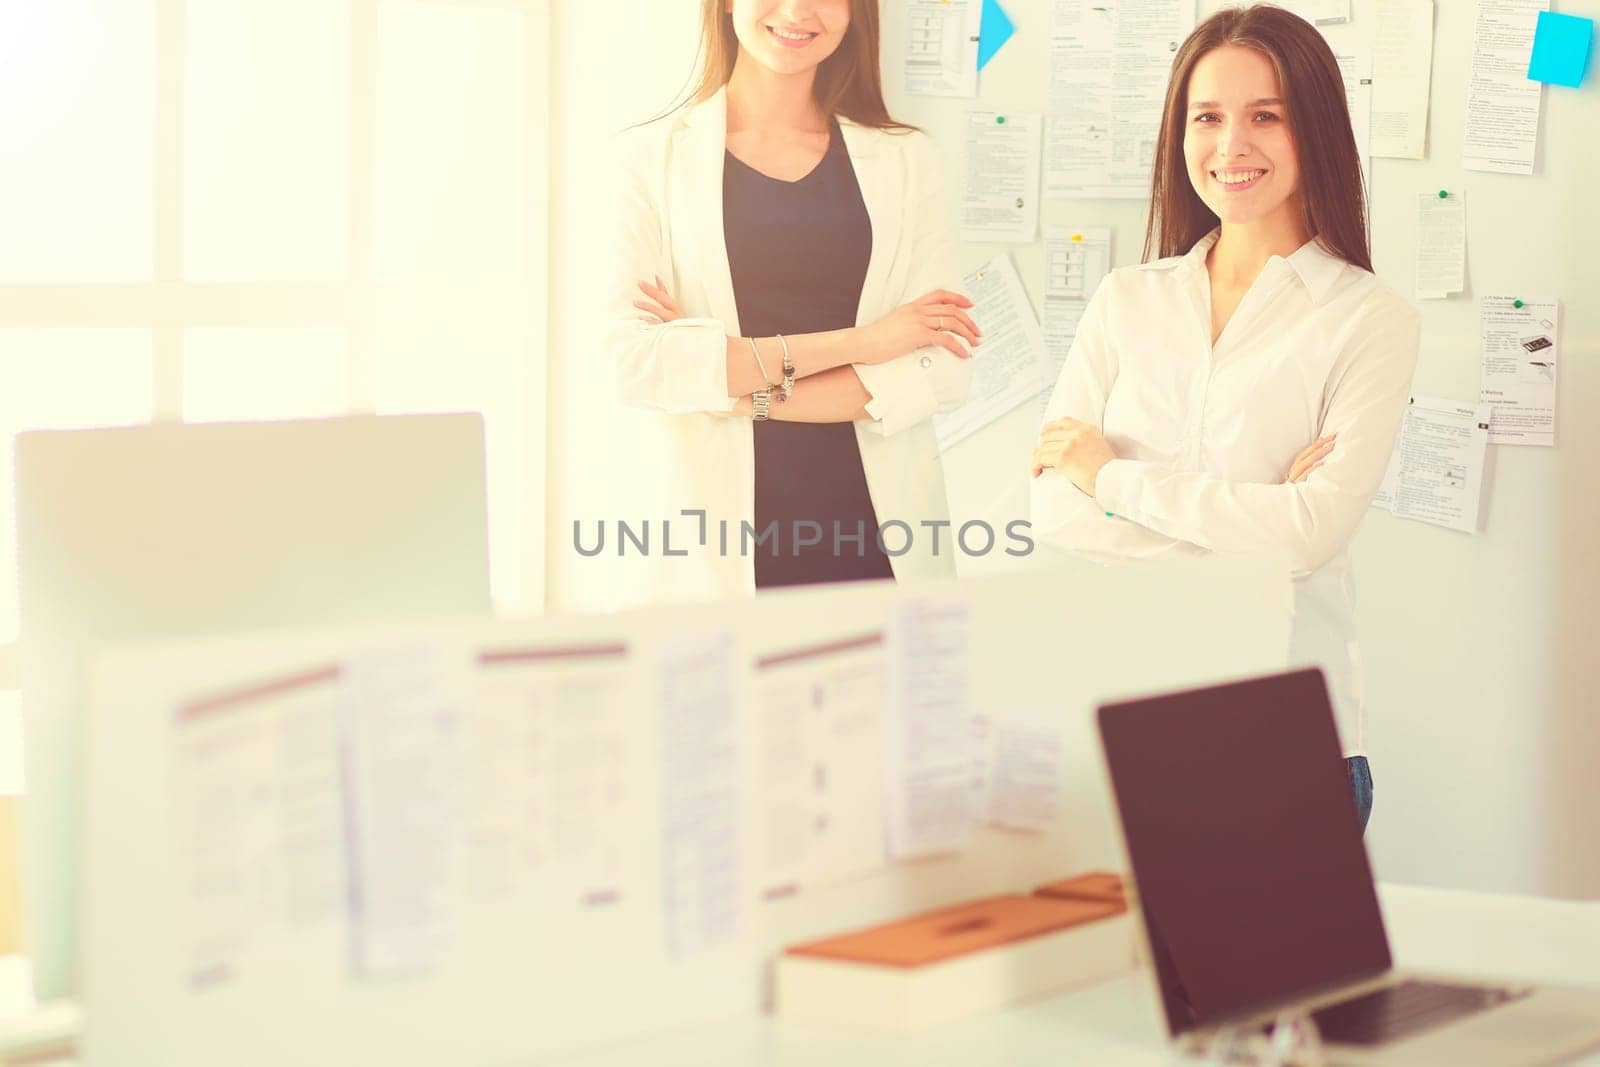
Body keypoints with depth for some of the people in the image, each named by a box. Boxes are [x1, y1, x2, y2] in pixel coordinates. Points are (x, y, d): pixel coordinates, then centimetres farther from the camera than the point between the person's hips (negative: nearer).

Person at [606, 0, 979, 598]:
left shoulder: (902, 158, 7)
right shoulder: (655, 156, 2)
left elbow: (943, 370, -3)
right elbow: (634, 361, -11)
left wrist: (750, 392, -13)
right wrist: (855, 342, -14)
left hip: (881, 539, 2)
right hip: (727, 544, -2)